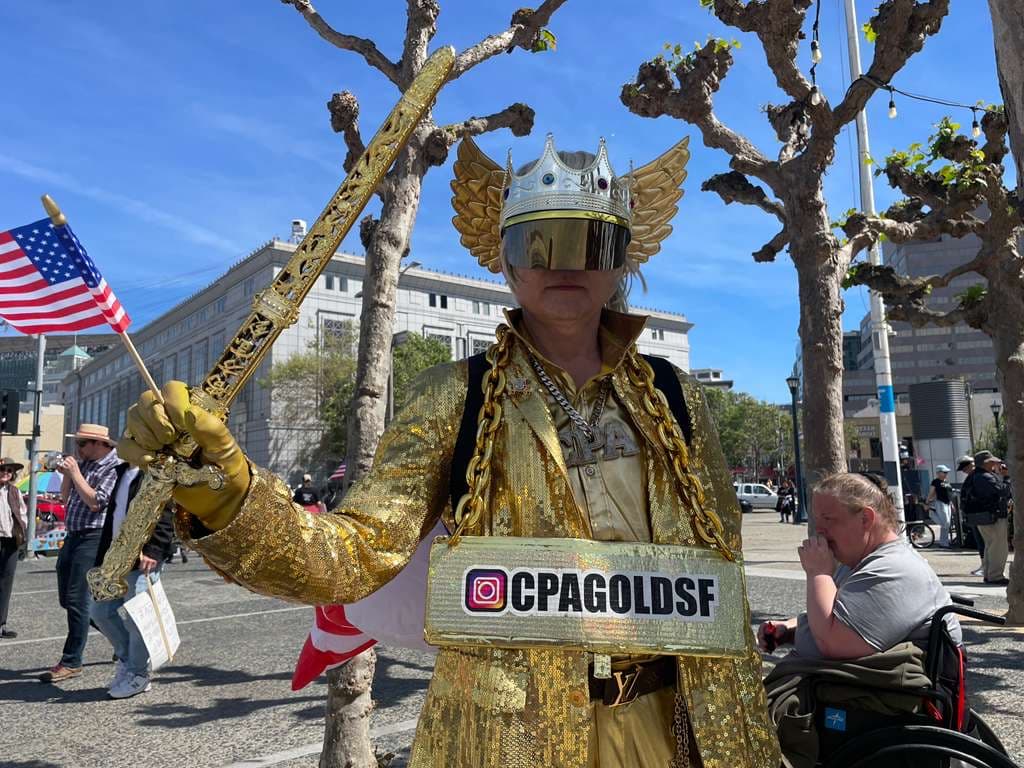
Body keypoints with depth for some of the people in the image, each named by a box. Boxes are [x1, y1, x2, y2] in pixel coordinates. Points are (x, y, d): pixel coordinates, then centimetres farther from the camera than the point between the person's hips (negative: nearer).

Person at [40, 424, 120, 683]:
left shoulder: (115, 467, -12)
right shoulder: (84, 464, 13)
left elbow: (95, 502, -21)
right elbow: (66, 499, 20)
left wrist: (75, 472, -15)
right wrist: (66, 475, 4)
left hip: (94, 538, -9)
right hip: (73, 536, 9)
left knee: (77, 600, -8)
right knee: (67, 599, 15)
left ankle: (71, 662, 1)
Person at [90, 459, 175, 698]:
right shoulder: (123, 472, 17)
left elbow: (165, 516, -19)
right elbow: (113, 514, 22)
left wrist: (152, 551, -25)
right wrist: (103, 557, 20)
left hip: (142, 559, -9)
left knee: (135, 617, -2)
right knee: (100, 611, 13)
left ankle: (137, 674, 13)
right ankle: (127, 658, 30)